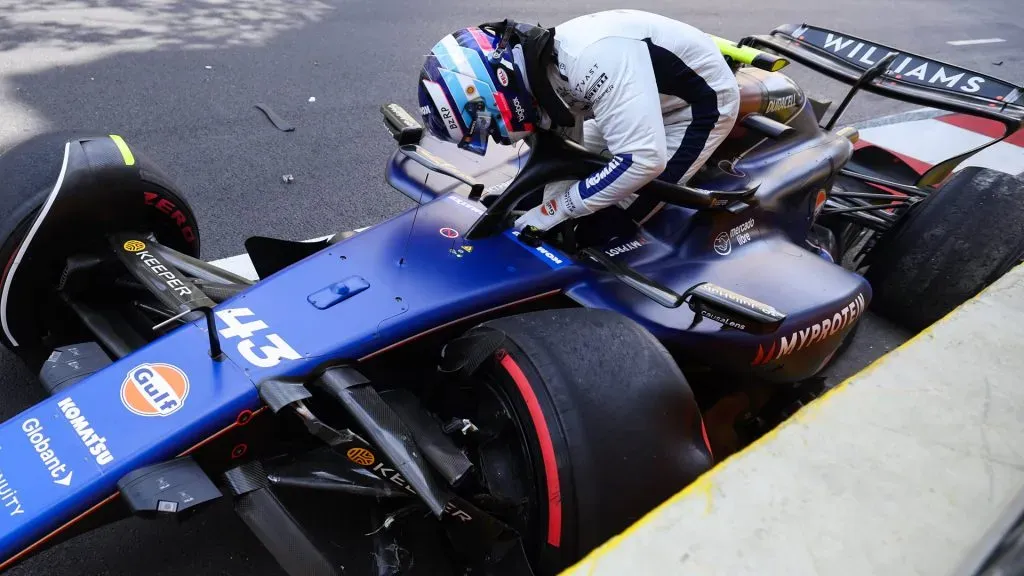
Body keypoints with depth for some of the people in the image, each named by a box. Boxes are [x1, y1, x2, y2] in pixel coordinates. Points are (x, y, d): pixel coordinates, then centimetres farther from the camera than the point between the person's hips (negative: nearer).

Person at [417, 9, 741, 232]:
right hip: (652, 98, 9)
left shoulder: (591, 58, -40)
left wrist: (558, 208, -34)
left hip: (701, 104, -9)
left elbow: (644, 160, -43)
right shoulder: (539, 64, -11)